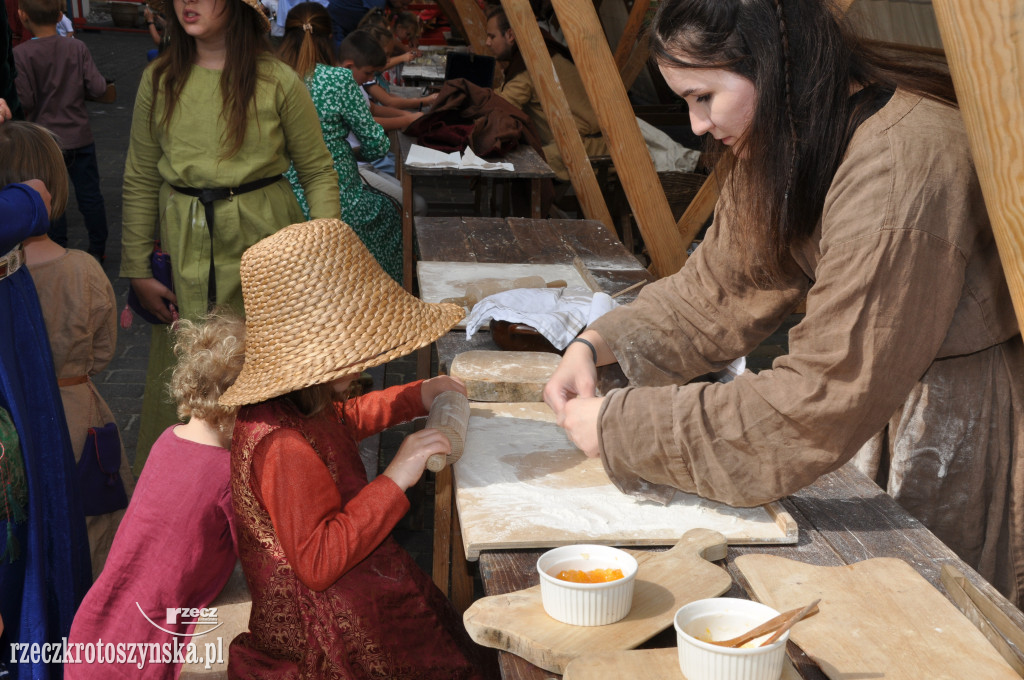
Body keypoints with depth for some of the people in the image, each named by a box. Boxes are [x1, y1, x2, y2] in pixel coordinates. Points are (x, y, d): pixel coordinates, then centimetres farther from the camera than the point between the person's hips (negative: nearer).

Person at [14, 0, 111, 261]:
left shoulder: (21, 54, -15)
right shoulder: (78, 48, -7)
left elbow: (24, 101, -18)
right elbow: (98, 88, -8)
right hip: (80, 136, 3)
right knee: (90, 195, 14)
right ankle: (98, 250, 24)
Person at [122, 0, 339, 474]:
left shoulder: (278, 81, -4)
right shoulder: (159, 80, 3)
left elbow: (318, 172, 2)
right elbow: (140, 180, 7)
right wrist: (136, 269, 4)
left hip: (264, 240, -2)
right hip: (184, 245, 2)